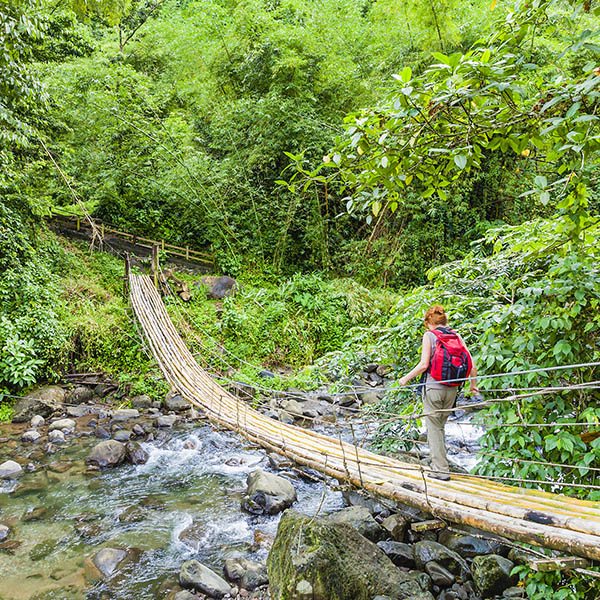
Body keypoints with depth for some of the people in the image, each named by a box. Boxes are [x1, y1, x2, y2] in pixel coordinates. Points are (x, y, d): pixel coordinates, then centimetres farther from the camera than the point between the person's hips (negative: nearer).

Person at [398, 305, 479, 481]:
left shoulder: (429, 335, -6)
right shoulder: (456, 336, 8)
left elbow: (424, 364, -14)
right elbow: (472, 366, 6)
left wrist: (406, 378, -1)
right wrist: (473, 386, 21)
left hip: (433, 388, -5)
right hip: (451, 389, 5)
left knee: (434, 429, 4)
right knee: (440, 427, 19)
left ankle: (441, 470, 5)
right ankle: (438, 464, 24)